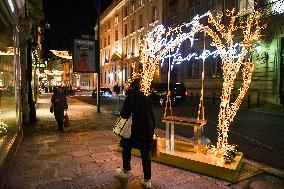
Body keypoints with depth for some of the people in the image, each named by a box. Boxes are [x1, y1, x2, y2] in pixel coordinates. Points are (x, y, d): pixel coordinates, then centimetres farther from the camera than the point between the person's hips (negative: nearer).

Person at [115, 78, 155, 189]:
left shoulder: (130, 97, -7)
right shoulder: (146, 98, 7)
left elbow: (124, 115, -12)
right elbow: (152, 116, 8)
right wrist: (152, 130, 16)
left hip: (135, 129, -4)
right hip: (147, 129, 4)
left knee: (126, 148, 20)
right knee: (145, 154, 11)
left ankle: (126, 171, 36)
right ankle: (147, 180, 17)